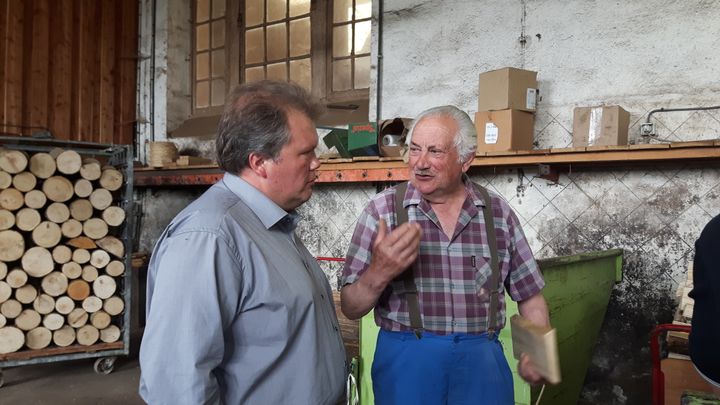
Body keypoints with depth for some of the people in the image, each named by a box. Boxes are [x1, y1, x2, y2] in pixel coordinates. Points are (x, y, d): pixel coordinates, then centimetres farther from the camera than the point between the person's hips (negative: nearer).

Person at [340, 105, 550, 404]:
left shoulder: (498, 213, 0)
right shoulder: (382, 209, -6)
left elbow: (530, 296, 7)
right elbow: (351, 309, -6)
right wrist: (379, 273, -26)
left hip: (481, 358, 2)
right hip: (406, 357, -1)